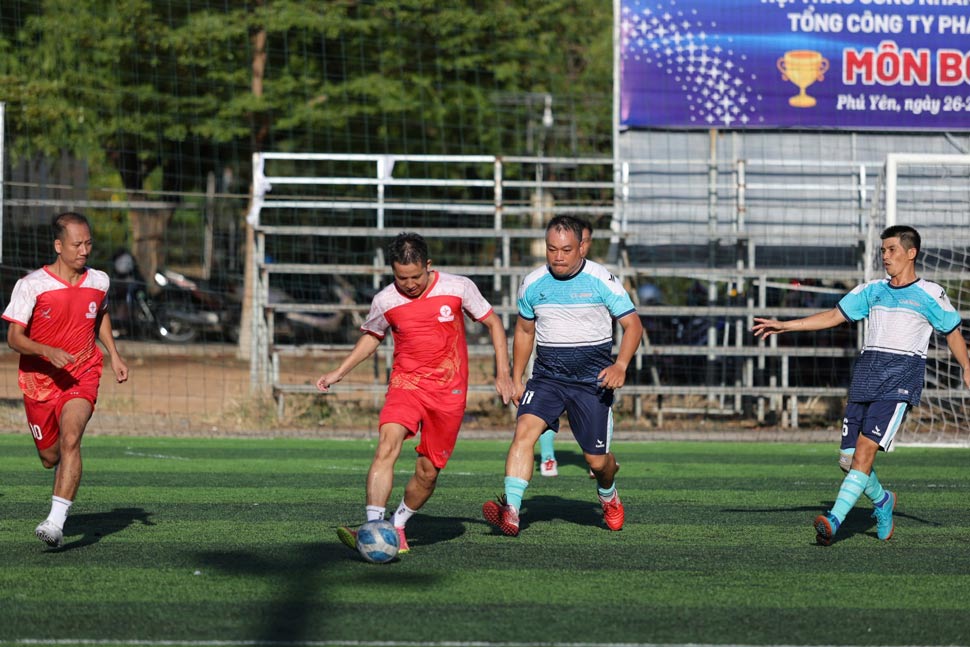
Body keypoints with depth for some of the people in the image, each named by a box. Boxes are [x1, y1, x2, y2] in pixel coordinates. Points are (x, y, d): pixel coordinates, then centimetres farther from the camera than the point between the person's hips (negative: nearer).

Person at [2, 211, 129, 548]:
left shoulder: (99, 281, 0)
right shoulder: (31, 285, -12)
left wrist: (114, 355, 13)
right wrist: (48, 352, -29)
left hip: (82, 375, 0)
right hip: (39, 379, 0)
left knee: (70, 440, -25)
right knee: (50, 457, 10)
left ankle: (57, 520, -32)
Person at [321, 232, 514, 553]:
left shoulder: (458, 288, -6)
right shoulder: (385, 301, -2)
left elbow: (493, 323, 7)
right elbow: (371, 337, 19)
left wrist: (503, 373, 2)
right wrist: (338, 373, 12)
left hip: (449, 391, 0)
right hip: (405, 383, 0)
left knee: (427, 472, 1)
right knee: (387, 445, -26)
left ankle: (398, 525, 27)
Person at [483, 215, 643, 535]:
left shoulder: (602, 281, -8)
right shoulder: (532, 284, 2)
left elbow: (633, 324, -4)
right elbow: (524, 331, 17)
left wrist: (620, 365, -21)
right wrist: (516, 380, 14)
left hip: (592, 381, -2)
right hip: (546, 377, 2)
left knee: (597, 460, 3)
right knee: (524, 429, -24)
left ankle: (608, 494, 41)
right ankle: (511, 511, -36)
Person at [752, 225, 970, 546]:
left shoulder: (930, 295, 3)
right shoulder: (873, 290, 16)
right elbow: (834, 316, 18)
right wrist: (784, 325, 12)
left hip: (901, 380, -5)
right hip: (865, 376, 5)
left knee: (865, 450, -19)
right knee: (848, 458, 1)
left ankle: (835, 519, -27)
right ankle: (881, 501, 30)